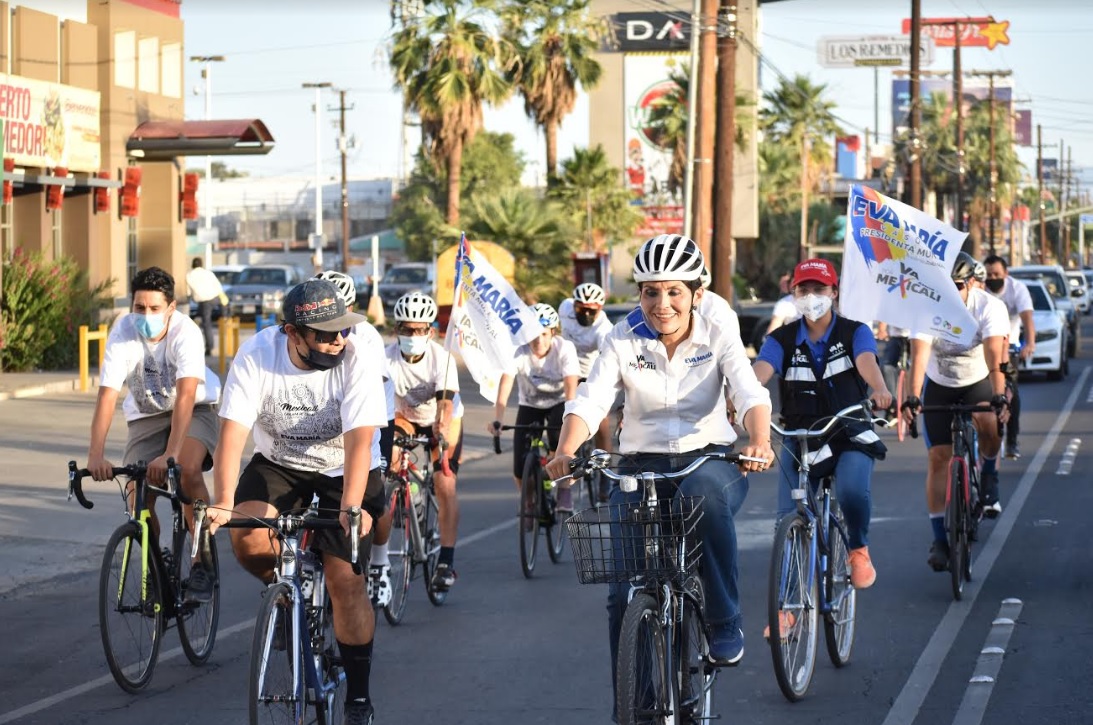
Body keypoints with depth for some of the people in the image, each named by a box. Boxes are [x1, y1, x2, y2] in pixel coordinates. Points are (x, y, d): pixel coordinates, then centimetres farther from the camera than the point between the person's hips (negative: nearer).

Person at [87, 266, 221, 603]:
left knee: (188, 470, -30)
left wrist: (170, 454, -51)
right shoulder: (122, 334, -24)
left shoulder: (185, 332, -30)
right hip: (146, 414, 3)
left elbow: (186, 395, -40)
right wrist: (96, 455, -43)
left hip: (194, 408, -3)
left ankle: (203, 565, -16)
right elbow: (107, 396, -31)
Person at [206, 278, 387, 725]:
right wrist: (223, 503, -38)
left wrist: (350, 509, -48)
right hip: (278, 465, 2)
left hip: (345, 473, -2)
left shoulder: (358, 361, -26)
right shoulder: (256, 356, -22)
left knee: (345, 582, -12)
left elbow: (359, 440, -34)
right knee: (247, 536, -25)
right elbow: (232, 431, -26)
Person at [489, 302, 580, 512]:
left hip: (558, 403, -1)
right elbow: (505, 384, -34)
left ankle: (565, 494, -10)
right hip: (530, 406, 1)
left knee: (558, 439, -33)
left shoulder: (564, 348, -25)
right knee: (521, 470, -10)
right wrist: (497, 420, -48)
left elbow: (571, 386, -35)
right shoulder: (518, 351, -23)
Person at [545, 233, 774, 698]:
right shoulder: (623, 341, -2)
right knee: (625, 591, -10)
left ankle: (725, 624, -23)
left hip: (708, 458, -1)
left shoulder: (718, 341, -3)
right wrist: (565, 453, -35)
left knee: (705, 494, -39)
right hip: (641, 465, 2)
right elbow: (589, 401, -15)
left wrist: (759, 441, -41)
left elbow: (751, 395, -19)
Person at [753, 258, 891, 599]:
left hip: (851, 436, -2)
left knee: (852, 491, -30)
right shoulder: (782, 339, 0)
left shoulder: (855, 333, -2)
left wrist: (880, 391, -47)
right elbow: (759, 372, -18)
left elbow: (866, 362, -23)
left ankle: (859, 550, 1)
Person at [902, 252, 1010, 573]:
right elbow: (919, 355, -33)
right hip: (939, 386, 1)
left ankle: (989, 476, 2)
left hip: (979, 382, -1)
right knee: (939, 457, -7)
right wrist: (912, 397, -48)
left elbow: (994, 356, -35)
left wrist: (999, 396, -50)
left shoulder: (989, 308, -23)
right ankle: (940, 540, -1)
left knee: (988, 424, -32)